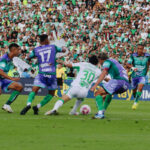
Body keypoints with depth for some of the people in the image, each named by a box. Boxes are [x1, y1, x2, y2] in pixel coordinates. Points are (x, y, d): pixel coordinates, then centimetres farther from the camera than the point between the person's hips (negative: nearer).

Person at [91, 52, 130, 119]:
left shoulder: (107, 62, 7)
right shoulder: (114, 61, 32)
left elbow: (103, 74, -8)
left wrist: (95, 85, -14)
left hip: (118, 81, -9)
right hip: (126, 84, 9)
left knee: (97, 93, -6)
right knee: (109, 93, 35)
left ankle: (100, 113, -22)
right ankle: (102, 110, 25)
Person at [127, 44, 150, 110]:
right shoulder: (133, 56, -11)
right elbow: (128, 65, -17)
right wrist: (132, 67, -36)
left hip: (142, 76, -1)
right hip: (134, 75, 1)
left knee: (140, 87, -24)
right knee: (134, 89, 15)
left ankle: (136, 102, -17)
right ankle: (135, 99, 45)